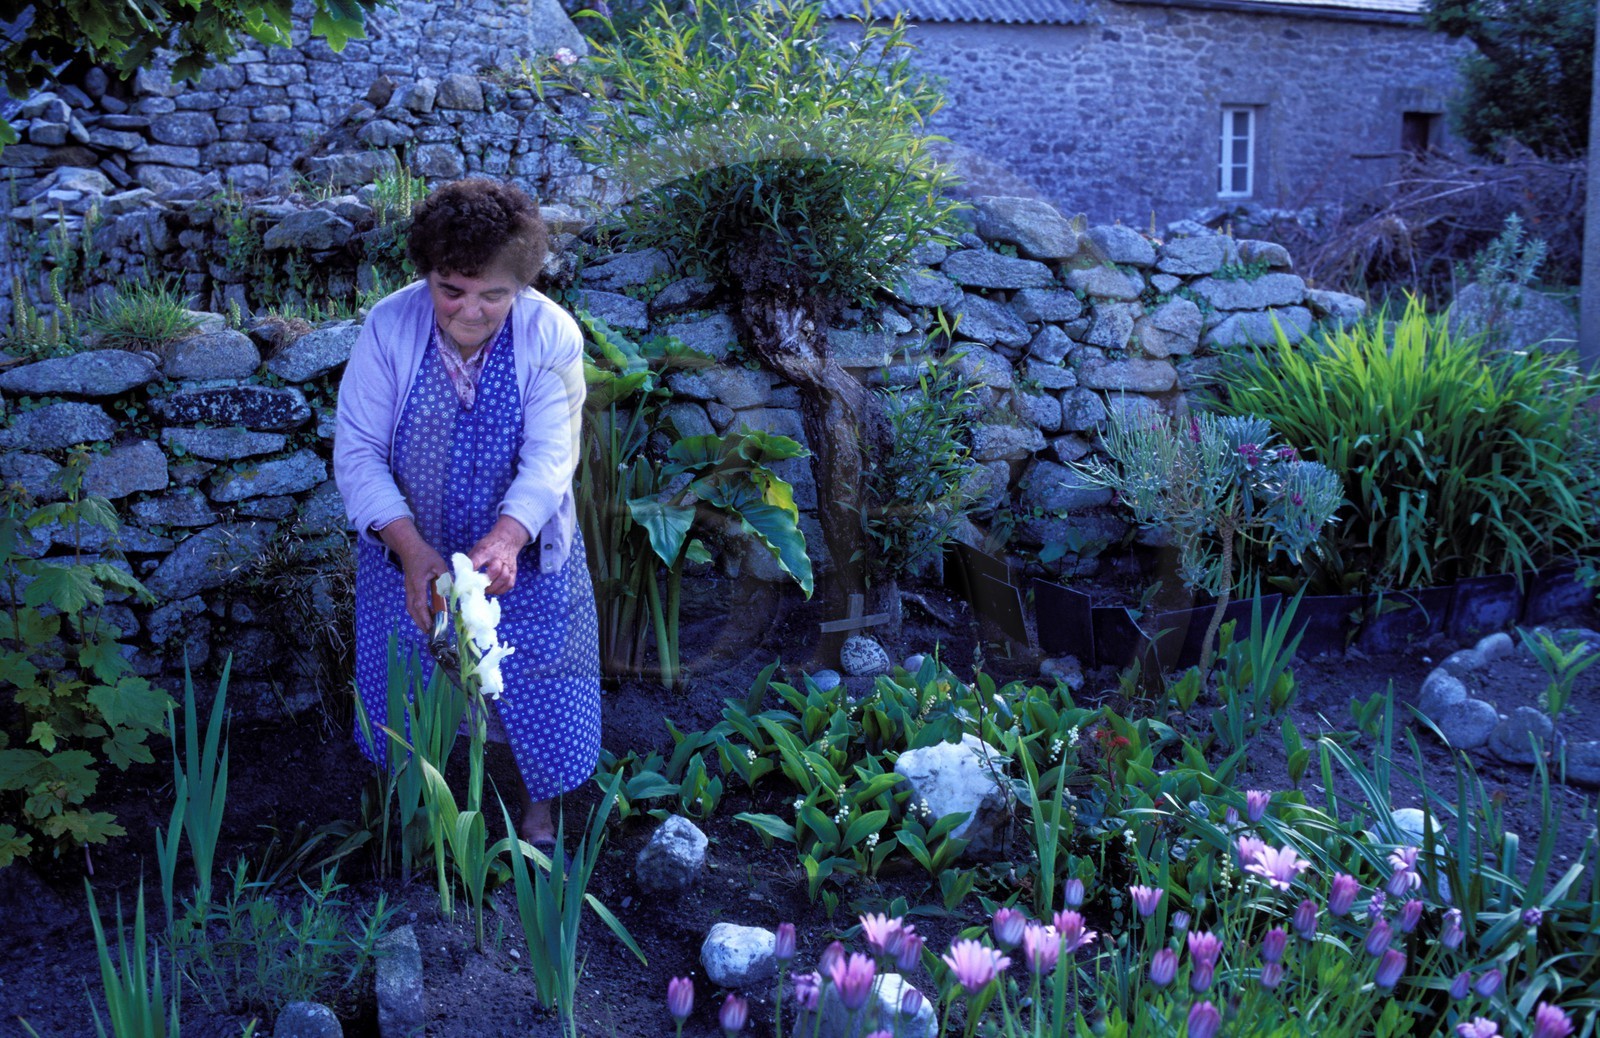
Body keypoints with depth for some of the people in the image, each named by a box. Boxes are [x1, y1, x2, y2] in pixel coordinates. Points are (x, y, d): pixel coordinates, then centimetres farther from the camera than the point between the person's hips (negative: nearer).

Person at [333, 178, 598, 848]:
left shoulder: (551, 335, -19)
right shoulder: (389, 327, -18)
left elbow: (549, 457, -25)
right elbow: (357, 453, -18)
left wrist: (507, 537, -44)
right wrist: (411, 549, -33)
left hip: (521, 556, -1)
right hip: (410, 557, 1)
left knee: (536, 694, 9)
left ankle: (538, 814, 36)